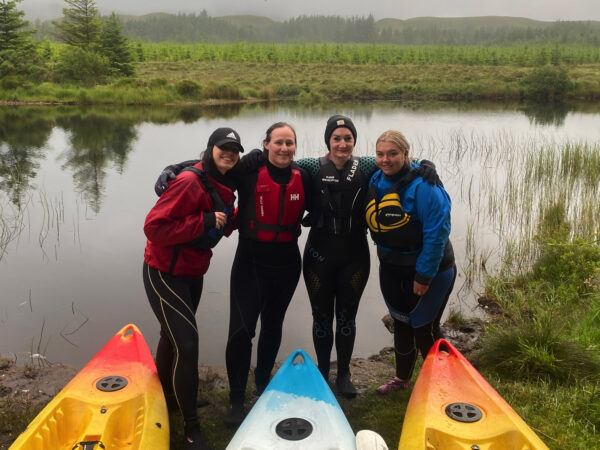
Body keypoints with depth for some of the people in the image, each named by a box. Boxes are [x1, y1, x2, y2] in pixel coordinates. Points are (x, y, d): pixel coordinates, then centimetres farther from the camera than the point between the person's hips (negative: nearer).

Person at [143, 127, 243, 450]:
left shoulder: (223, 186, 2)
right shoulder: (190, 182, -25)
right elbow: (154, 227, -29)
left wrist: (231, 218, -7)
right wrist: (204, 221, -30)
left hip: (192, 273, 9)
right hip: (164, 274, -9)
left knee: (173, 334, 23)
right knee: (186, 342, -11)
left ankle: (166, 398, 45)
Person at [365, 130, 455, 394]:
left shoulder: (423, 185, -22)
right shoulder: (376, 182, 0)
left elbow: (437, 233, -23)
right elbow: (373, 223, 13)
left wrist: (424, 276, -21)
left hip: (428, 271, -7)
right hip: (391, 269, 7)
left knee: (424, 328, 5)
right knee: (400, 324, 20)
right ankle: (402, 378, 39)